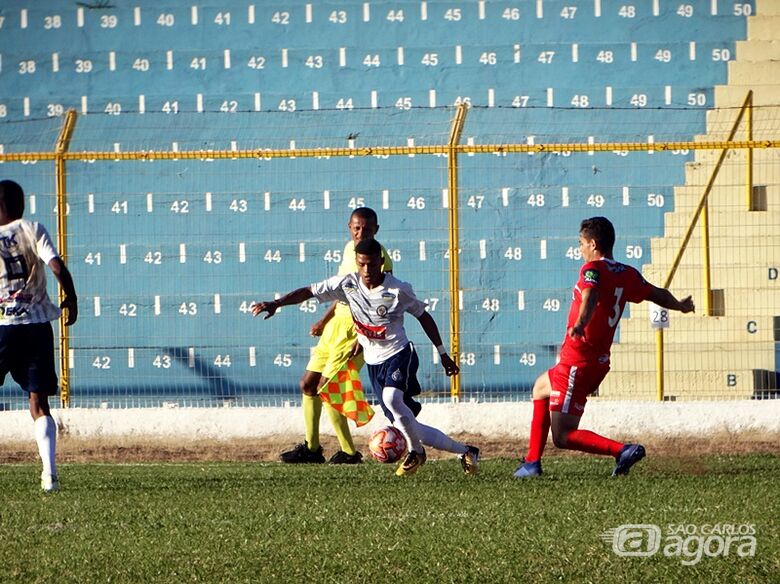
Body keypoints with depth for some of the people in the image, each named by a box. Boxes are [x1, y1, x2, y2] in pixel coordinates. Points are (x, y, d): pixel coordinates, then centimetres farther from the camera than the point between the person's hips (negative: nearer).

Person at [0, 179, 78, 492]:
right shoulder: (33, 230, 2)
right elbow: (58, 267, -9)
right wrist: (71, 299, 4)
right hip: (38, 326, 2)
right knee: (39, 403, 4)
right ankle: (49, 472, -11)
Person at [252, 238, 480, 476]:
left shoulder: (398, 290, -12)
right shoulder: (347, 284, -6)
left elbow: (424, 317, 1)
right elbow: (309, 292, -5)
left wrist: (443, 354, 4)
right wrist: (275, 304, -19)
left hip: (399, 354, -4)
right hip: (373, 361, 5)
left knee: (391, 398, -34)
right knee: (405, 426, 3)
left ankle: (416, 452, -12)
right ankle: (465, 452, 21)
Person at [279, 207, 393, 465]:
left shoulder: (380, 259, -16)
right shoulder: (350, 249, 9)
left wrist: (362, 339, -26)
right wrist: (325, 320, 24)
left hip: (357, 328, -9)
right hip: (338, 322, 9)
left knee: (326, 387, -14)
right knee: (308, 383, 11)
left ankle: (349, 452, -6)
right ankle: (311, 448, 22)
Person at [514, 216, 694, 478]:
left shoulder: (593, 269, -13)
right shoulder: (627, 274, 9)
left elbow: (590, 297, -34)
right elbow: (656, 294, 23)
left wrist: (580, 324, -54)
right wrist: (681, 306, 44)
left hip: (577, 364, -9)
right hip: (600, 361, 9)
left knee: (563, 437, -9)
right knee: (541, 387, 34)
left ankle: (623, 450, -23)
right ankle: (532, 462, 33)